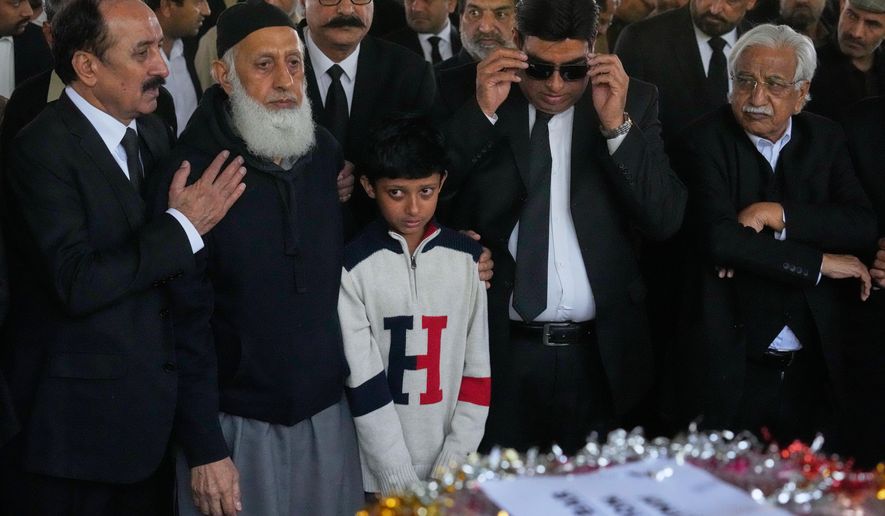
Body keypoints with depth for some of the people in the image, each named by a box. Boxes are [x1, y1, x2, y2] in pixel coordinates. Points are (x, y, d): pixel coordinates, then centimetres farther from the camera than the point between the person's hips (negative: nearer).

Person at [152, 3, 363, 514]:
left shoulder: (326, 153, 2)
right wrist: (204, 449, -14)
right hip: (237, 425, -4)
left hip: (328, 414, 4)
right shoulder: (192, 174, -12)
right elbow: (185, 322, -12)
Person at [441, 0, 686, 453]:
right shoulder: (473, 108, 1)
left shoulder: (633, 101, 3)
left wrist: (616, 126, -16)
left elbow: (665, 220, -5)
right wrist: (483, 113, -16)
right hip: (500, 353, 0)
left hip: (599, 357, 1)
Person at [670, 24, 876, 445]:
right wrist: (820, 262, -15)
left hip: (809, 370, 4)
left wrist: (779, 215, -18)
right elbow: (717, 238, -21)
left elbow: (864, 227, -5)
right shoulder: (704, 142, -7)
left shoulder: (824, 139, 7)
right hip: (729, 371, -4)